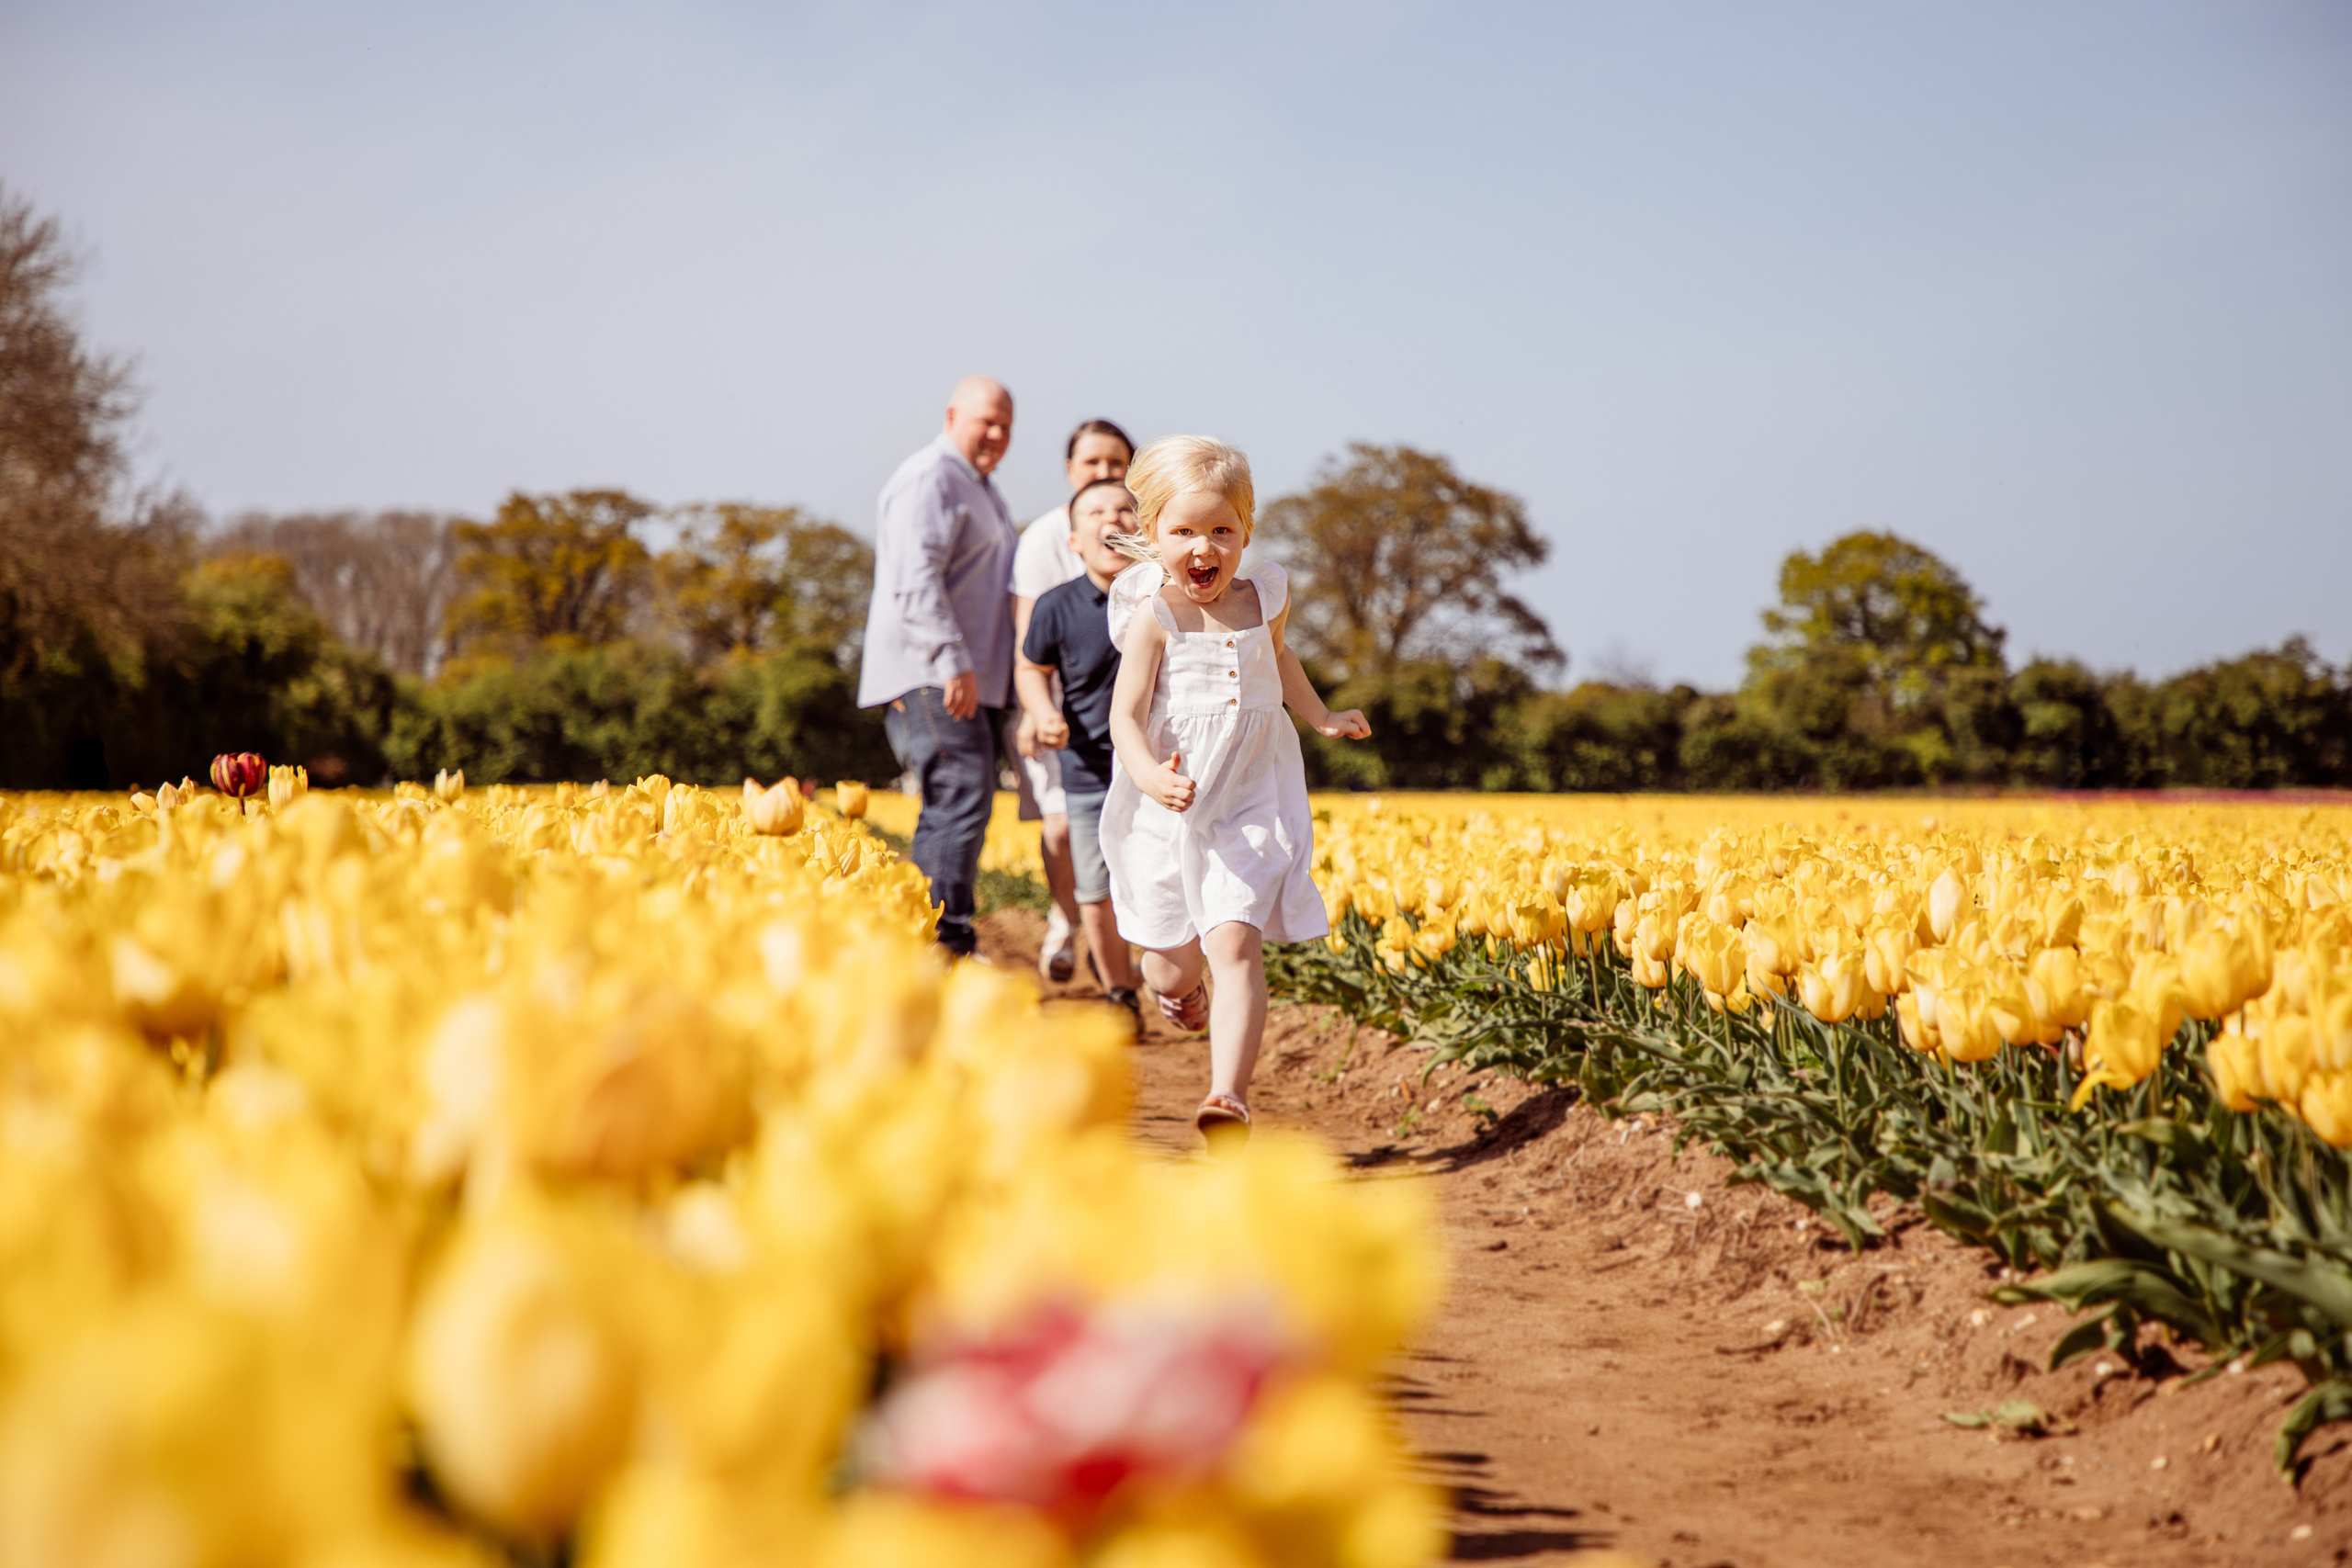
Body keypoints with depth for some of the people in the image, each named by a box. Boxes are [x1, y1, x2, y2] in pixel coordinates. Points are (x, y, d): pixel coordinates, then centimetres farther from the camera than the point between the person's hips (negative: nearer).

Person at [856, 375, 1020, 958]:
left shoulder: (981, 489, 25)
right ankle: (946, 944, -19)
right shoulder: (929, 480, -9)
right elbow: (916, 581, -20)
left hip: (973, 681, 10)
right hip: (929, 679, -10)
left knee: (953, 810, 7)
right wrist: (953, 662, -27)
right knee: (961, 801, -17)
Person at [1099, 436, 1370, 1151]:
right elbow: (1126, 717, -18)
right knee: (1174, 967, 12)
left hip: (1249, 808, 2)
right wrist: (1149, 775, -38)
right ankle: (1177, 986, 51)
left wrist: (1322, 718, 38)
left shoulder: (1264, 601, 4)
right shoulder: (1154, 619, -11)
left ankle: (1228, 1098, -26)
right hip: (1167, 812, -2)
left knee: (1236, 946, -17)